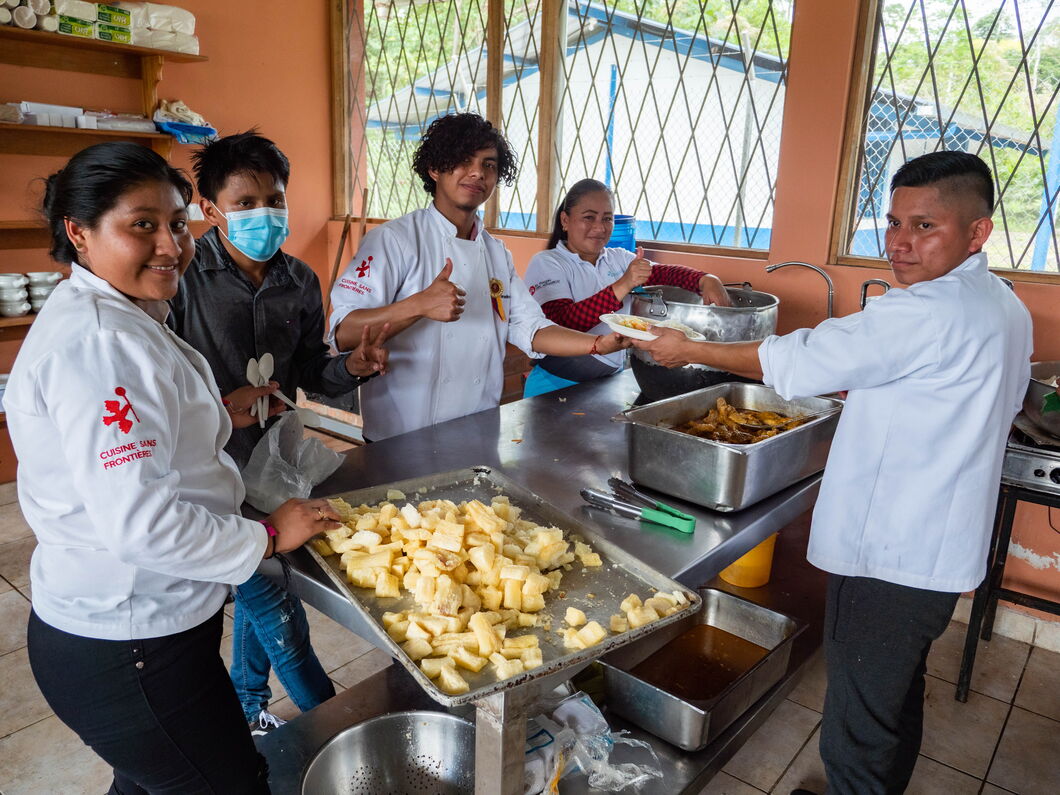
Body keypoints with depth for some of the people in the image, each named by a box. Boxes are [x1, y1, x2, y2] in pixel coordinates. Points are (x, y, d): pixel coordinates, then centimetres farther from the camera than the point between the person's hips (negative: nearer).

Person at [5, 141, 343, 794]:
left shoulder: (103, 315, 9)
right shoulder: (97, 342, -26)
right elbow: (138, 521, -31)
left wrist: (215, 414, 12)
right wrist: (268, 536, -18)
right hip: (127, 650, -10)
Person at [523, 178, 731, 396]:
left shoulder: (619, 259, 14)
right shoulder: (545, 263, -6)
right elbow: (561, 323, -21)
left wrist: (707, 280, -16)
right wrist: (622, 286, -27)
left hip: (613, 378, 5)